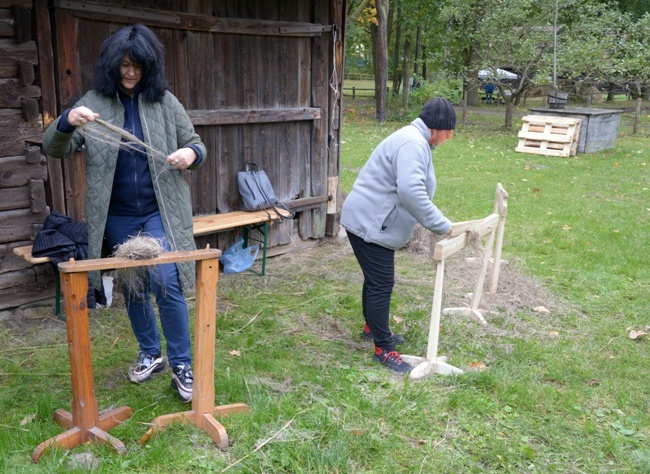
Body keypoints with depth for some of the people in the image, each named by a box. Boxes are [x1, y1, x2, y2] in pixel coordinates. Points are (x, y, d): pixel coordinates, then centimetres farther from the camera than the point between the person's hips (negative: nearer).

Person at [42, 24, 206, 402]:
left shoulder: (165, 101, 0)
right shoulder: (94, 102, 1)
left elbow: (195, 144, 7)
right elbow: (55, 149, -3)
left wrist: (191, 154, -18)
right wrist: (67, 122, -25)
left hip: (160, 212, -2)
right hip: (117, 217, 2)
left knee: (166, 284, -9)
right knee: (132, 289, 13)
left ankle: (182, 365, 6)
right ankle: (150, 354, 32)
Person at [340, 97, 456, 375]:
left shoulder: (415, 141, 14)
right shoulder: (413, 144, -21)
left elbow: (412, 190, 21)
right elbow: (411, 191, -34)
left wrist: (437, 222, 17)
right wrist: (440, 225, -27)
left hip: (372, 221, 11)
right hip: (368, 223, -11)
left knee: (376, 279, 23)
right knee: (381, 284, -4)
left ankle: (372, 328, 41)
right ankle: (383, 349, 6)